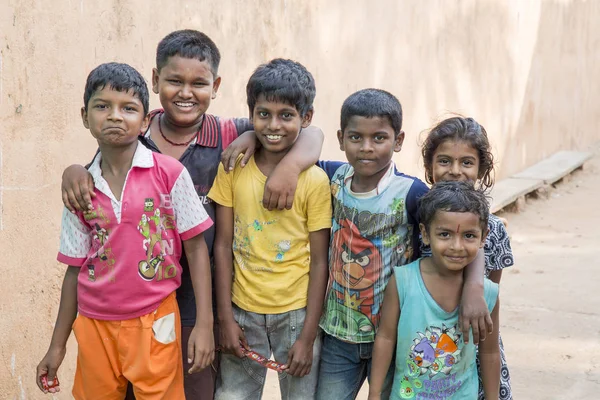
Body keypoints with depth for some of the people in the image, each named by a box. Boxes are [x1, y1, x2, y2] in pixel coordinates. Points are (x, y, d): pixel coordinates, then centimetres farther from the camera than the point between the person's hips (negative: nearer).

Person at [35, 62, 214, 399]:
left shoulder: (170, 174, -9)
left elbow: (196, 248, -5)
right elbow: (76, 268, 7)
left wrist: (205, 324, -9)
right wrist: (58, 345, 10)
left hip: (155, 322, -3)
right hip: (94, 324, 3)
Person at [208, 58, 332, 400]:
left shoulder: (315, 180, -9)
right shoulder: (232, 169, -3)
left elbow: (319, 262, -7)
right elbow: (224, 246, -1)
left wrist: (308, 336, -8)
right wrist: (226, 318, -3)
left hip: (296, 314, -1)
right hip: (243, 312, 2)